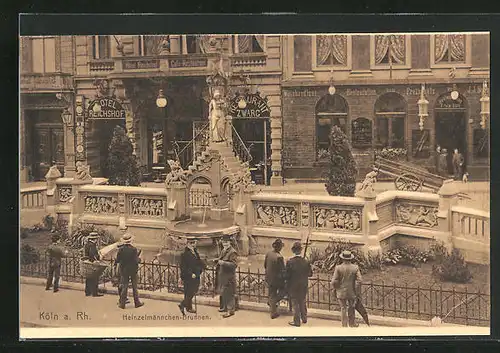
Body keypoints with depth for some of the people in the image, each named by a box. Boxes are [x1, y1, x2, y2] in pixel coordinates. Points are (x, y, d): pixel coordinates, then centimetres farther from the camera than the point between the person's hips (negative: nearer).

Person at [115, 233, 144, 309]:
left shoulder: (121, 249, -10)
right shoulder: (134, 249, -15)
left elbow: (117, 261, -7)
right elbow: (136, 261, -16)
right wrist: (139, 259, 5)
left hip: (124, 271, 1)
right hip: (133, 270, -1)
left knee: (124, 287, 7)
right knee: (134, 287, 10)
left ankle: (122, 303, 7)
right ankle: (137, 302, 17)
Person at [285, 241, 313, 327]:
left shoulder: (289, 262, -20)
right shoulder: (306, 262, -13)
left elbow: (287, 276, -15)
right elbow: (310, 274, -3)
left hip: (293, 286, -3)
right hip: (303, 286, 3)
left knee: (295, 304, 9)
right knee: (302, 302, 22)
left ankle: (297, 321, 16)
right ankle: (304, 319, 33)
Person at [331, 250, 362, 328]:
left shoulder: (338, 268, -10)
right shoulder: (355, 267, -5)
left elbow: (334, 281, -11)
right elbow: (359, 281, -9)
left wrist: (335, 289, 7)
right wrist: (357, 291, 1)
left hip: (341, 292, -2)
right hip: (352, 292, 2)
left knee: (343, 309, 6)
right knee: (351, 309, 17)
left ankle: (344, 326, 7)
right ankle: (352, 324, 27)